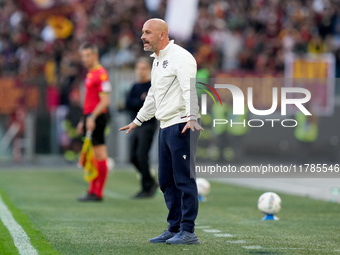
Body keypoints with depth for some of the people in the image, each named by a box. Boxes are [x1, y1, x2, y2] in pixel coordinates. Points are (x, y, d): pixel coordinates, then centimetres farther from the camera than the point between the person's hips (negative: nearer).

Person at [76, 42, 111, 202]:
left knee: (100, 156, -6)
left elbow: (105, 101, -19)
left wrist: (92, 117, -24)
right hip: (90, 117, 10)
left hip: (97, 117, -10)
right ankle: (92, 190, 18)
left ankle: (98, 193, -5)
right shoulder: (90, 74, 17)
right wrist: (84, 120, 23)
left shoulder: (101, 74, -13)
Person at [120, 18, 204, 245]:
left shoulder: (180, 57, -11)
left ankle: (188, 232, -6)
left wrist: (191, 118, -37)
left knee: (184, 178, -8)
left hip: (182, 126, -10)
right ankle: (174, 229, 19)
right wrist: (137, 121, 37)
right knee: (166, 181, 12)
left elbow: (190, 90, -24)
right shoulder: (157, 60, 20)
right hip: (166, 128, 10)